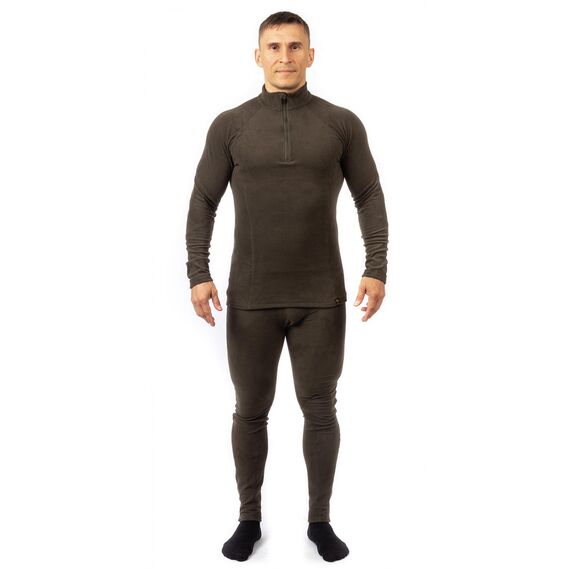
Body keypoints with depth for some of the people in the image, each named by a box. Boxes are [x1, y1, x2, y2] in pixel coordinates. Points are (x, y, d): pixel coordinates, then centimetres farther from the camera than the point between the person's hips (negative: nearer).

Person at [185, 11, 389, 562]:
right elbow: (203, 202, 3)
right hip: (251, 298, 0)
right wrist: (198, 274, -7)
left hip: (322, 297, 0)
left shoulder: (342, 123, 3)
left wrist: (377, 268, -8)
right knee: (250, 411, 9)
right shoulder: (230, 125, 2)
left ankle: (320, 520, 26)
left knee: (320, 410, 8)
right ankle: (249, 520, 27)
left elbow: (370, 198, 4)